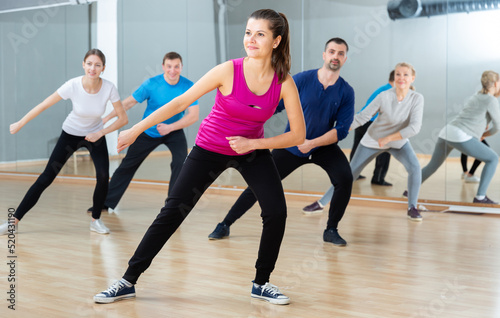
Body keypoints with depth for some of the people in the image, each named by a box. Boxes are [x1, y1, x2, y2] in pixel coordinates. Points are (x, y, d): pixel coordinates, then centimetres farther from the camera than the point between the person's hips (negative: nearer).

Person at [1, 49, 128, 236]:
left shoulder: (109, 88, -24)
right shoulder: (73, 85, -27)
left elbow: (123, 119, -15)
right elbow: (43, 105, -18)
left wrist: (100, 133, -24)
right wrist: (19, 124, -11)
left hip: (95, 135, 1)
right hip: (71, 134, -1)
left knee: (103, 176, -18)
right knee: (46, 178, -6)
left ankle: (96, 220, 4)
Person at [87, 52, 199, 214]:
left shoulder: (188, 86, -19)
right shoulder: (151, 84, -21)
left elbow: (193, 115, -19)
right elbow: (129, 102, -13)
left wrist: (170, 127, -30)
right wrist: (107, 118, -17)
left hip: (173, 131, 0)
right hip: (149, 132, 0)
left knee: (181, 161, -25)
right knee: (127, 165, 6)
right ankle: (106, 202, 19)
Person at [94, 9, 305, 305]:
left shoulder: (285, 83, -18)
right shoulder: (229, 71, -23)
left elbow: (298, 135, -13)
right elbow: (181, 102, -18)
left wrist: (253, 143, -22)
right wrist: (136, 130, -16)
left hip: (252, 149, 2)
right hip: (210, 150, -2)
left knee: (277, 212, -13)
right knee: (173, 212, -4)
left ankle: (262, 283, 9)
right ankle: (128, 281, 7)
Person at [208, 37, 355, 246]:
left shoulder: (346, 92, -9)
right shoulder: (302, 80, -11)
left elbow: (342, 129, -13)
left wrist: (312, 143, -24)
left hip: (324, 147, 1)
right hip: (291, 146, 0)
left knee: (345, 178, -24)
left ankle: (331, 230, -5)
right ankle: (225, 225, 15)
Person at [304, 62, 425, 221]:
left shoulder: (417, 99, -22)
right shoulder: (384, 97, -25)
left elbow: (414, 127, -29)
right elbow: (362, 117, -19)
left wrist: (388, 138, -27)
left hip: (398, 141, 1)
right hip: (373, 141, -1)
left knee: (414, 167, -24)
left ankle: (412, 208, -5)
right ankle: (321, 203, 15)